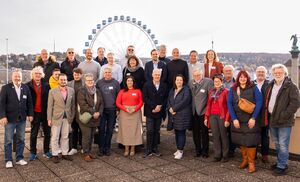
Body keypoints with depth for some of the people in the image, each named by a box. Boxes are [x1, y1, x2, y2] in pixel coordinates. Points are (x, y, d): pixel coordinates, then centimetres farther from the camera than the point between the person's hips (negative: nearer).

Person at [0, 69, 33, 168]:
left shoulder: (26, 88, 5)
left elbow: (29, 102, 9)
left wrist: (30, 114, 4)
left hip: (22, 119, 3)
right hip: (10, 119, -3)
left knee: (21, 140, 10)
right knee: (8, 140, 5)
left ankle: (19, 158, 22)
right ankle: (8, 160, 17)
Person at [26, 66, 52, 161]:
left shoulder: (46, 85, 3)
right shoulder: (28, 85, -3)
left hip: (45, 113, 2)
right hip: (35, 113, -2)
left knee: (47, 133, 9)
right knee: (33, 134, 7)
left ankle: (46, 151, 22)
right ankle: (33, 153, 18)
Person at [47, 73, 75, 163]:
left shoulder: (71, 90, 3)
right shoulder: (52, 91, -6)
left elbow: (73, 104, 8)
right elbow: (50, 106, -5)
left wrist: (72, 116, 8)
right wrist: (49, 119, -7)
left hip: (67, 117, 3)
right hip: (56, 117, -3)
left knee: (65, 136, 12)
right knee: (55, 137, 5)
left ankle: (65, 153, 23)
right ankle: (55, 155, 17)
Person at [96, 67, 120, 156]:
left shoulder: (116, 83, 3)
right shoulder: (99, 83, 5)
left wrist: (118, 109, 0)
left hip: (112, 110, 0)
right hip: (102, 109, 0)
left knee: (110, 130, 6)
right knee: (101, 129, 2)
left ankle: (107, 148, 16)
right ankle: (101, 148, 11)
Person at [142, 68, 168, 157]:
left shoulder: (164, 86, 6)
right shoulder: (147, 85, 1)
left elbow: (166, 98, 5)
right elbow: (145, 98, -6)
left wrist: (160, 107, -10)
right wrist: (153, 106, -14)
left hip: (159, 112, 2)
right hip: (149, 112, -2)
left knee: (157, 131, 9)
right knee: (150, 131, -2)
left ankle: (155, 148, 19)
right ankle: (149, 150, 6)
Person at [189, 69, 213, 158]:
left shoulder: (208, 81, -9)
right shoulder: (191, 82, 8)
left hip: (203, 111, -5)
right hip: (194, 111, 5)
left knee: (204, 132, 5)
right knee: (195, 132, 12)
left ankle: (205, 151, 19)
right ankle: (198, 150, 27)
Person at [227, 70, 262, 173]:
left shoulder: (253, 88, -1)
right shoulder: (233, 89, 4)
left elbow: (259, 102, -8)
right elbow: (229, 104, -1)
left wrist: (253, 118, -14)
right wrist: (234, 119, -10)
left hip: (250, 119, -2)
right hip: (237, 120, 3)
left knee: (250, 140, -3)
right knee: (240, 140, 8)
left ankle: (251, 162, 10)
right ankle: (245, 159, 24)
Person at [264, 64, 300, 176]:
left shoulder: (291, 86, -8)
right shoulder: (270, 86, 14)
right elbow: (266, 101, 20)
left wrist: (284, 115, -20)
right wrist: (266, 116, 9)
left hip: (284, 121, -7)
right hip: (272, 119, 7)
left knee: (282, 145, -3)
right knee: (277, 144, 17)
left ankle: (281, 167, 7)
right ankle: (281, 162, 31)